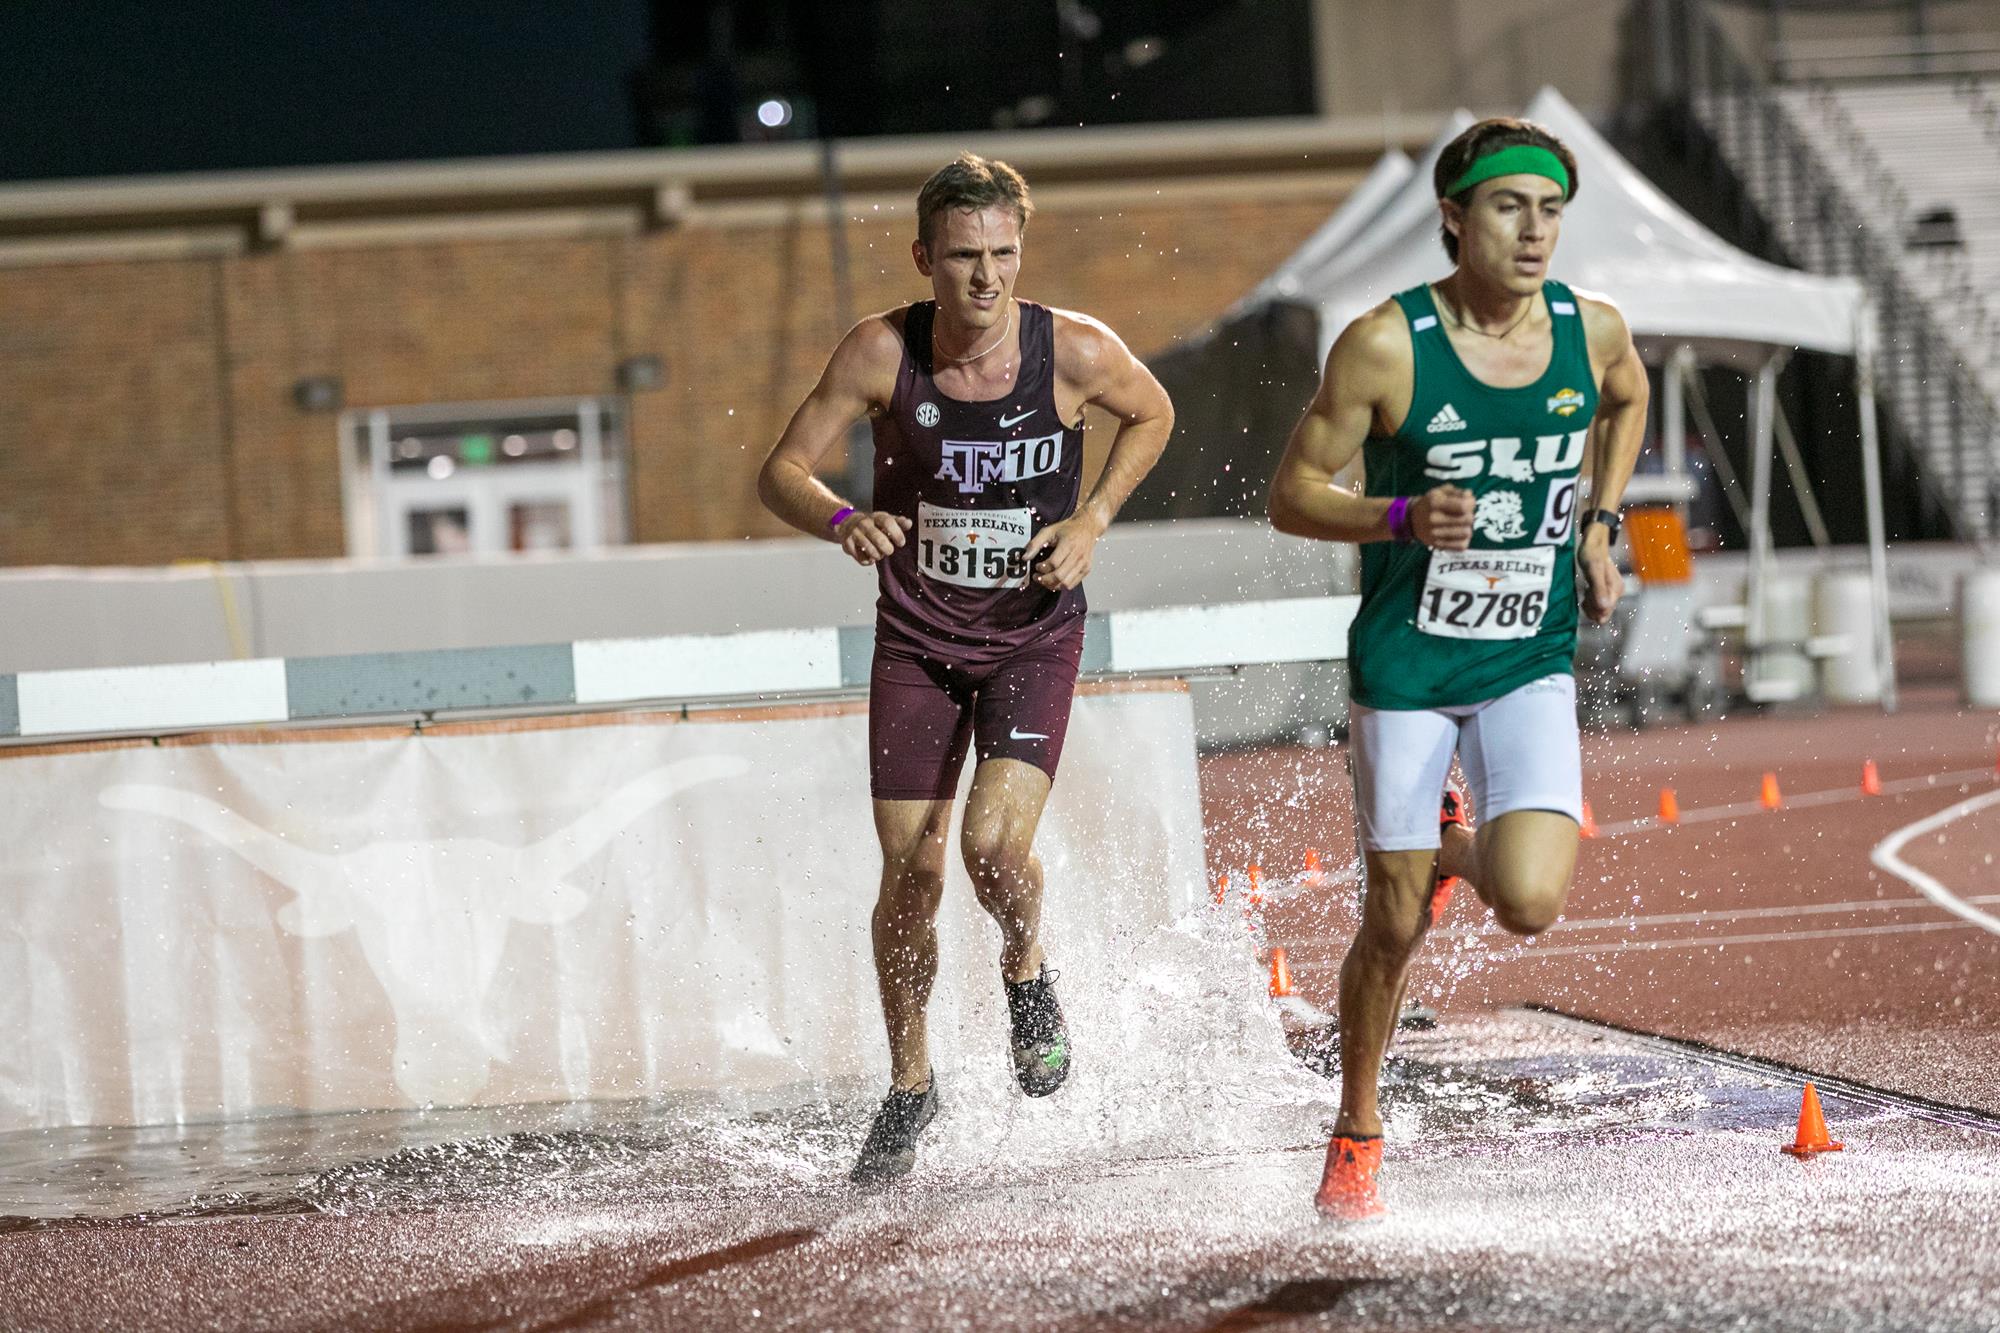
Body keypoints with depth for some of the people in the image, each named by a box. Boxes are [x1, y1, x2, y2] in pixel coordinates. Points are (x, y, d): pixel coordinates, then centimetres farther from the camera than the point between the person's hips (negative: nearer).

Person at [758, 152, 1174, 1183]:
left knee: (994, 842, -21)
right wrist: (842, 520, -30)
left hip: (1035, 635, -1)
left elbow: (1152, 414, 6)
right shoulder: (882, 352, -16)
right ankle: (909, 1083, 24)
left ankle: (1027, 973, 14)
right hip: (917, 641, 1)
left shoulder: (1075, 351, -16)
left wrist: (1092, 521, -7)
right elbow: (780, 472, -9)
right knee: (910, 876, 3)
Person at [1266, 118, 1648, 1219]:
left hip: (1532, 664, 2)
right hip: (1405, 665, -2)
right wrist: (1404, 518, -25)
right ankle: (1355, 1138, 26)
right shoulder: (1385, 345, -15)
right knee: (1394, 924, 3)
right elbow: (1293, 495, -9)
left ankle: (1457, 848, 22)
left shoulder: (1593, 332, -4)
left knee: (1530, 902, -15)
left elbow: (1626, 403, 21)